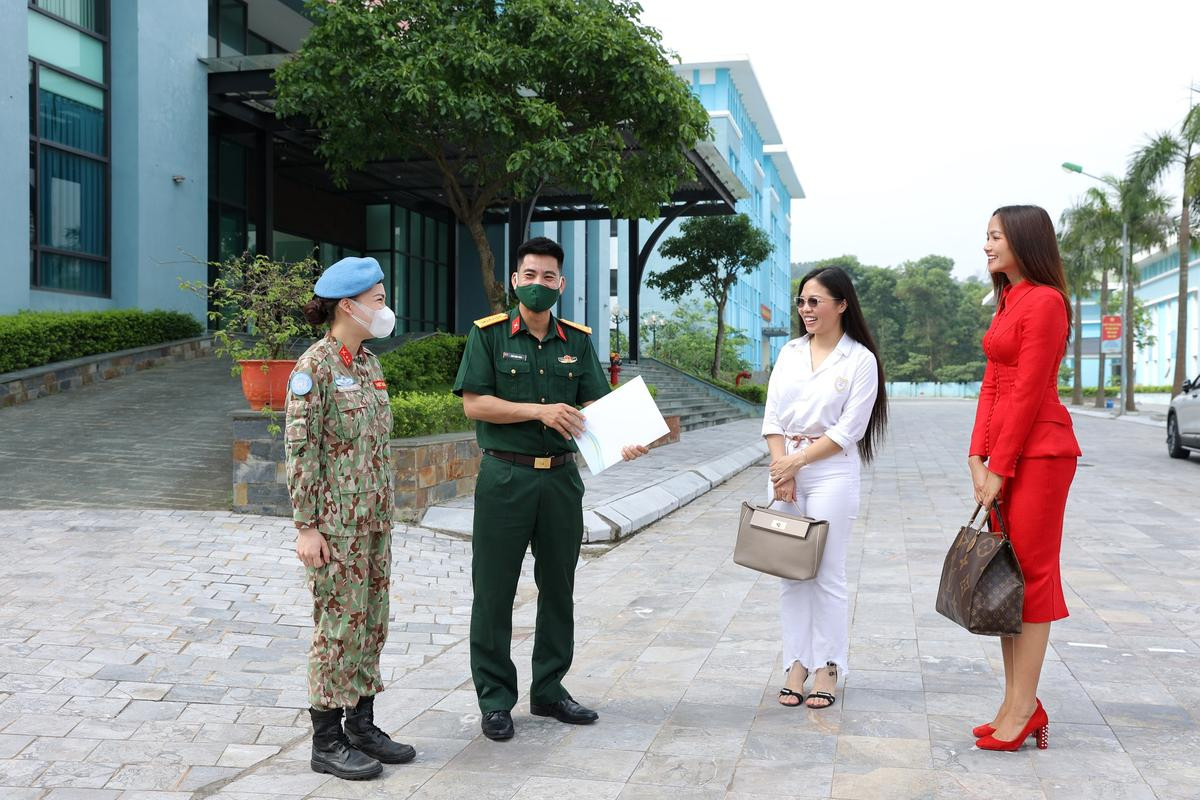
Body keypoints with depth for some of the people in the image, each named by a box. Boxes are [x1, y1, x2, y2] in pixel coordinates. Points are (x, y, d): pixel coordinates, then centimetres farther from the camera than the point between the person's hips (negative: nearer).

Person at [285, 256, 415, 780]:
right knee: (339, 624, 0)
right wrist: (306, 526, -17)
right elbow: (300, 449, -15)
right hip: (336, 521, -8)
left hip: (375, 518, 8)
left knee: (371, 621, 13)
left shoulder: (369, 363, 11)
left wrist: (385, 514, 16)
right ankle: (327, 742, 12)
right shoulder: (314, 367, -13)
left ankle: (362, 726, 25)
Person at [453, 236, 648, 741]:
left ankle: (549, 690, 27)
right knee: (494, 590, 2)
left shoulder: (578, 340, 9)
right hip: (505, 477, -4)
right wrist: (540, 411, -18)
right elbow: (473, 403, -9)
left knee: (558, 587, 12)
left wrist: (623, 440, -17)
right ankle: (495, 699, 15)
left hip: (561, 477, 4)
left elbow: (596, 404, 3)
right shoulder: (489, 335, -2)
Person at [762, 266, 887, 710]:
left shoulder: (860, 360, -3)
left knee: (827, 574, -1)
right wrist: (781, 468, -6)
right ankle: (797, 663, 13)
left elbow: (847, 430, -8)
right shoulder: (790, 352, 11)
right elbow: (773, 417, 6)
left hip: (831, 472, -4)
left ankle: (827, 669, 9)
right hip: (783, 468, 5)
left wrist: (797, 460, -11)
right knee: (789, 573, 6)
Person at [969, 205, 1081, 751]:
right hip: (1002, 450, 9)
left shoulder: (1044, 301, -12)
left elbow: (1028, 393, -15)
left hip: (1037, 451, -9)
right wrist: (978, 456, 6)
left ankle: (1022, 710, 5)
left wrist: (1000, 466, -14)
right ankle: (1017, 703, 16)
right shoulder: (1008, 302, 17)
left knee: (1030, 572, -3)